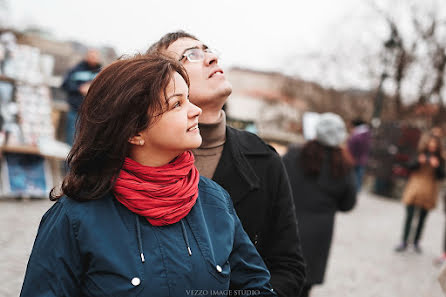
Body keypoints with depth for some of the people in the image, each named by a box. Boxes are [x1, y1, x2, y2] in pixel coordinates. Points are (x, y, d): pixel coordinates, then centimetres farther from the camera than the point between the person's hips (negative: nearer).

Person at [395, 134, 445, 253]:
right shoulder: (419, 155, 4)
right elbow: (410, 167, -6)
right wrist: (419, 162, -24)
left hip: (428, 193, 1)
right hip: (414, 190, -1)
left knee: (422, 219, 7)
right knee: (409, 216, -2)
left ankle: (416, 242, 18)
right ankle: (404, 242, 5)